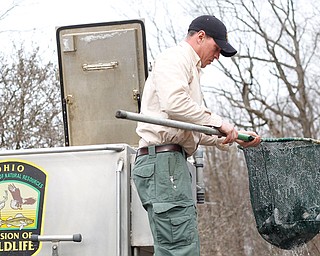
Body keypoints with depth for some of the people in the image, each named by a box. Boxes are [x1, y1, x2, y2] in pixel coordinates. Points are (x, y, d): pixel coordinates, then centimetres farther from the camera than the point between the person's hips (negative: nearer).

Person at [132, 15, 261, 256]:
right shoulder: (174, 58, -1)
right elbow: (175, 103, -21)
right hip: (162, 160, -11)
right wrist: (219, 122, -13)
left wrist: (237, 137, 21)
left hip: (173, 162, 11)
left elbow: (196, 131, 31)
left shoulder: (190, 69, 31)